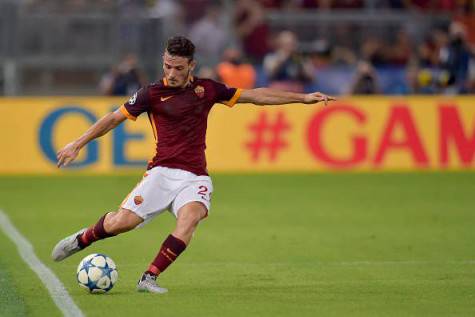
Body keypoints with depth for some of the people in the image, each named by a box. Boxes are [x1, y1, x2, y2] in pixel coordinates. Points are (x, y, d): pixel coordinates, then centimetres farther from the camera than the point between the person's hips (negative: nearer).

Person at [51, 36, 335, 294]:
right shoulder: (152, 93, 1)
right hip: (162, 173, -1)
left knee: (190, 218, -30)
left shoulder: (207, 89, 9)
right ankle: (82, 239, 18)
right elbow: (114, 118, 7)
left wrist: (303, 98, 16)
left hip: (195, 177, 1)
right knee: (121, 222, -16)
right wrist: (78, 145, 3)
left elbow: (255, 95, 16)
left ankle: (150, 278, -24)